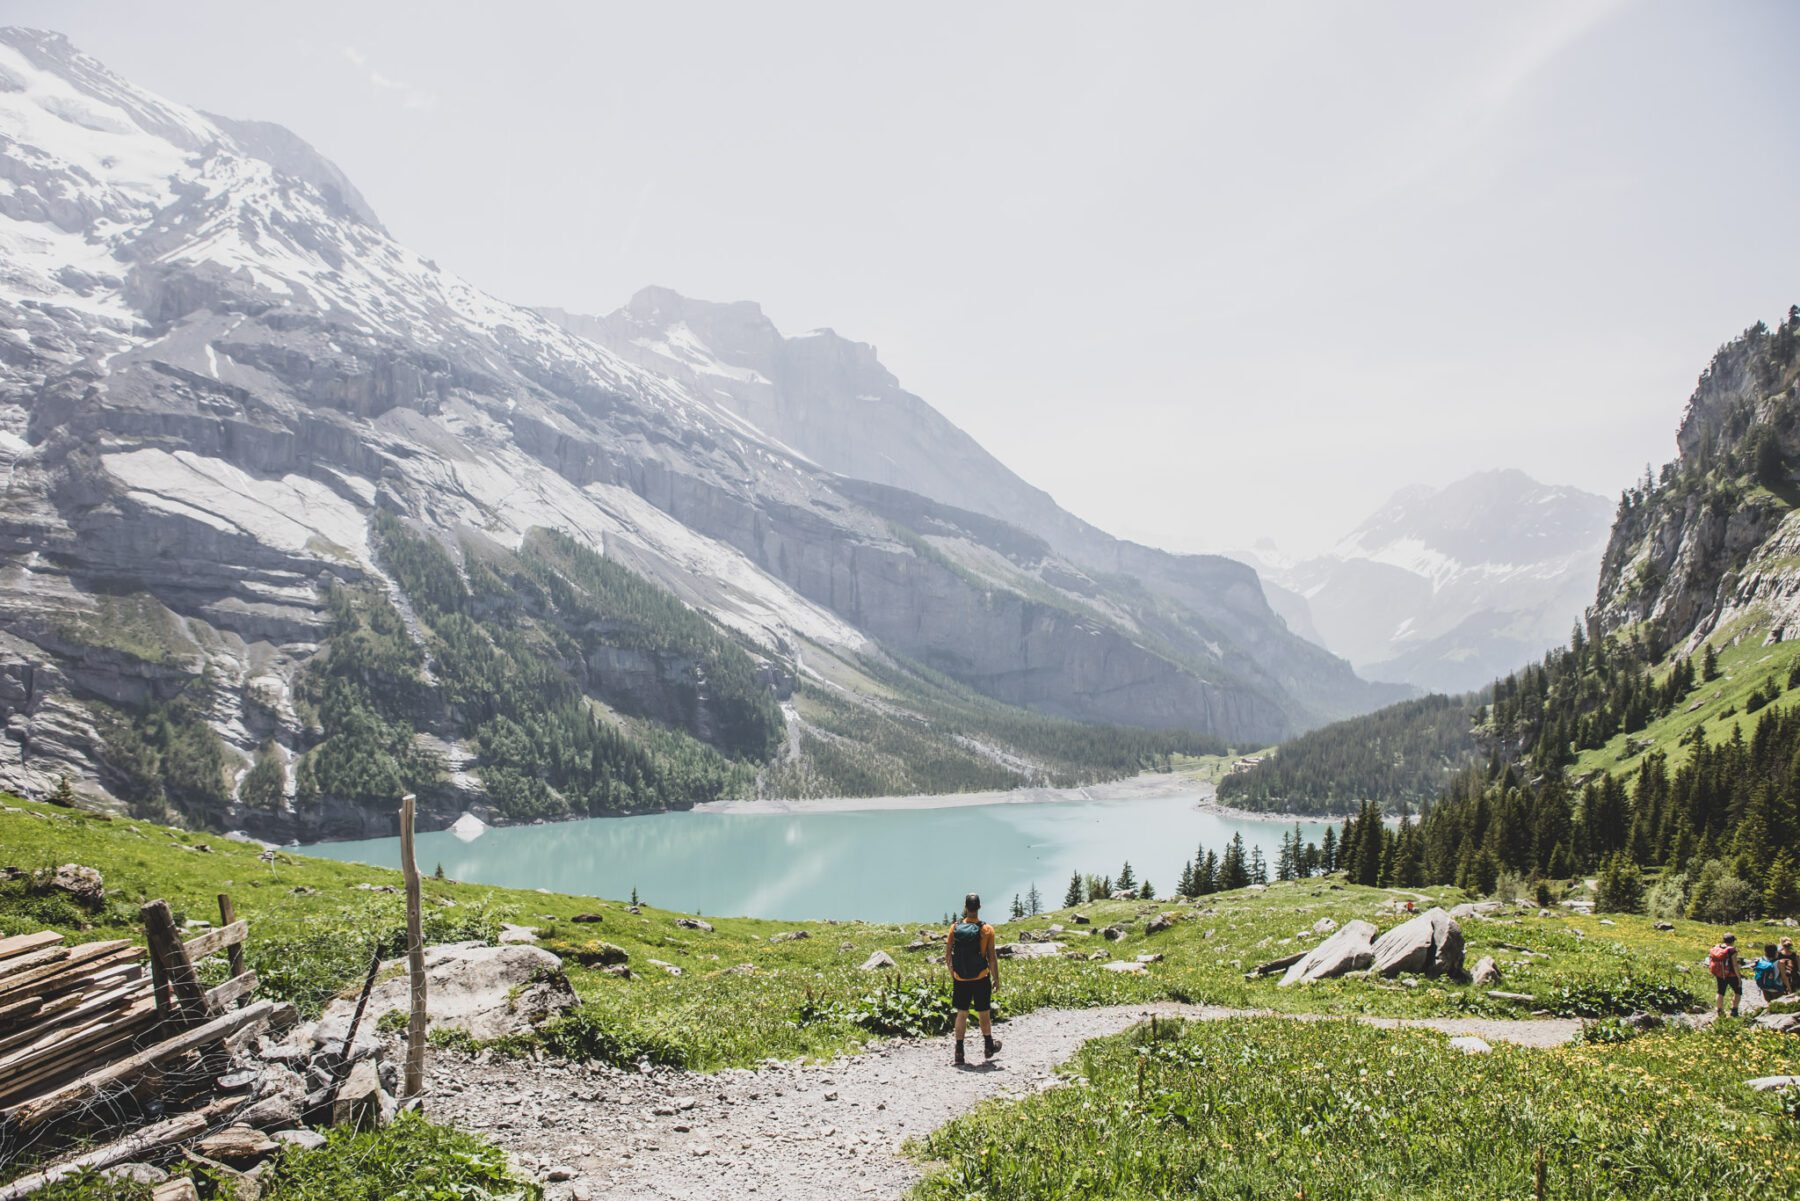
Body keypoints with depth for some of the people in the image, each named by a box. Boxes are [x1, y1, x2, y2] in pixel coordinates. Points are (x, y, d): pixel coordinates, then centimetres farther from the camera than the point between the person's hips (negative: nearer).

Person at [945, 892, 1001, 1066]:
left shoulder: (955, 928, -5)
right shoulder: (986, 930, -11)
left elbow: (947, 955, 0)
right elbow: (992, 957, -10)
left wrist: (951, 973, 15)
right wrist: (997, 978, 1)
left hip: (960, 979, 1)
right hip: (981, 978, -1)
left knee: (961, 1014, 8)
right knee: (984, 1013, 14)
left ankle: (959, 1053, 5)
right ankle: (989, 1047, 32)